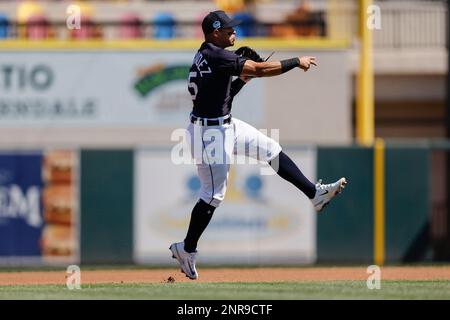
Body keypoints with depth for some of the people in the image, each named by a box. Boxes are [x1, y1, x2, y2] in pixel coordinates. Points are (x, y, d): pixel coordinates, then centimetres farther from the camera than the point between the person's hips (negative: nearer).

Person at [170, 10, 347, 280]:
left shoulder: (206, 56, 9)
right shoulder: (216, 56, -22)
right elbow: (261, 70, -24)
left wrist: (243, 78, 5)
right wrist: (297, 62, -14)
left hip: (226, 125, 10)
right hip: (209, 133, -10)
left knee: (272, 150, 12)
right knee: (214, 194, -2)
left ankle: (315, 194, 17)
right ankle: (187, 249, 10)